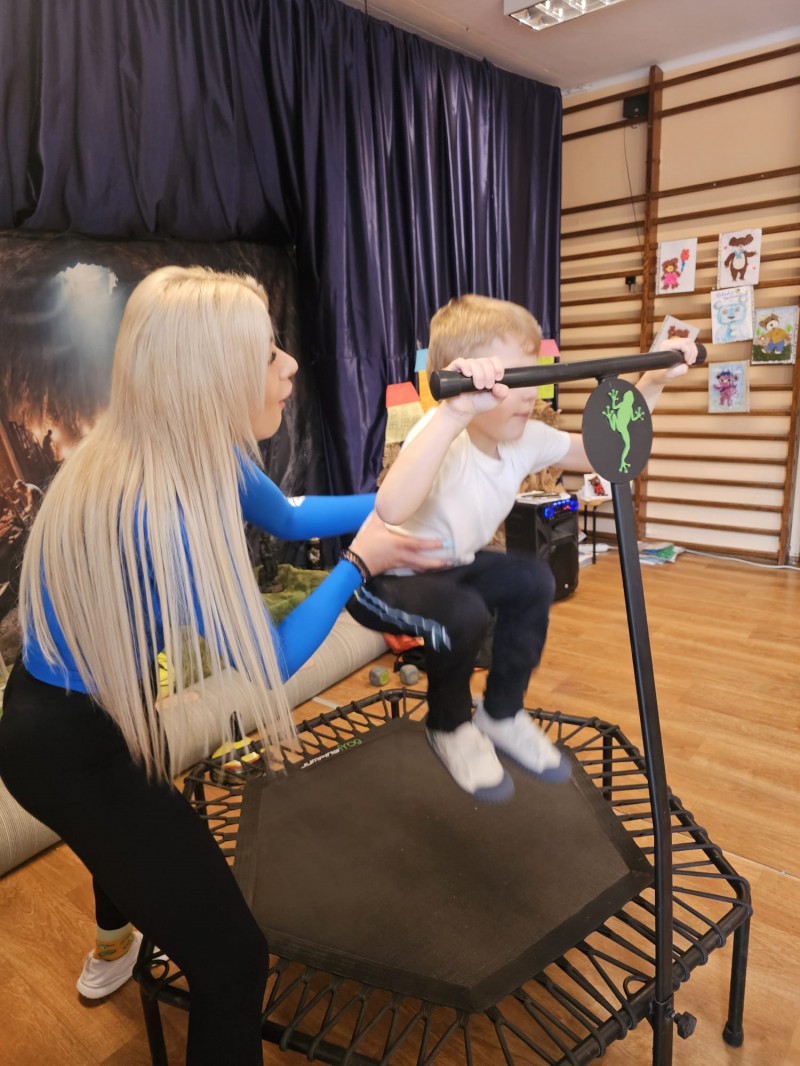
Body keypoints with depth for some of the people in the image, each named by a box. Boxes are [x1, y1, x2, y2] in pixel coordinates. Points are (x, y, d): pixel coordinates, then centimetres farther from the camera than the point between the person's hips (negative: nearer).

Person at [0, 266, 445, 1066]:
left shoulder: (199, 453, -11)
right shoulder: (152, 509, -36)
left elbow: (287, 516, 8)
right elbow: (264, 663, -26)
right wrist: (361, 561, -19)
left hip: (107, 710, 10)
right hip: (68, 747, -10)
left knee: (132, 822, 40)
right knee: (232, 962, -4)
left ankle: (116, 941, 73)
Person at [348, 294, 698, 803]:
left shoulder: (525, 438, -10)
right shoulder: (443, 436, -34)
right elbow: (391, 509, -55)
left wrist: (652, 383, -6)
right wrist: (453, 412, -64)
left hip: (445, 569, 8)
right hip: (381, 581, -8)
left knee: (532, 580, -4)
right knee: (464, 614, -31)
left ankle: (501, 715, 16)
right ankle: (450, 728, 3)